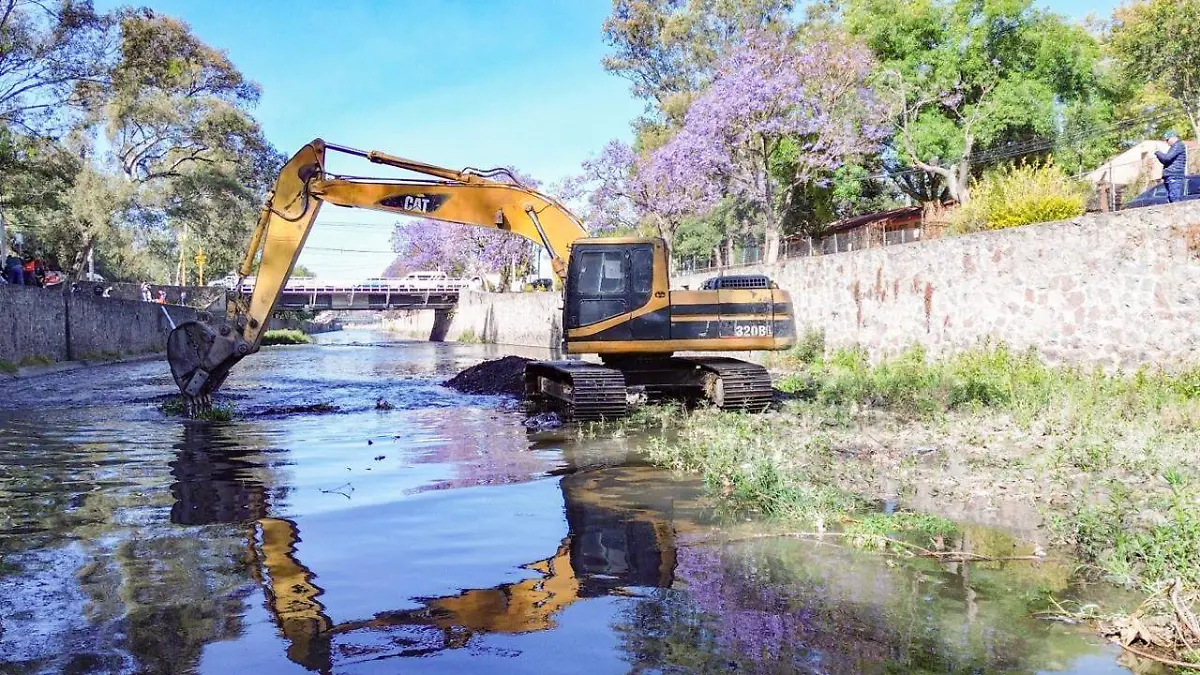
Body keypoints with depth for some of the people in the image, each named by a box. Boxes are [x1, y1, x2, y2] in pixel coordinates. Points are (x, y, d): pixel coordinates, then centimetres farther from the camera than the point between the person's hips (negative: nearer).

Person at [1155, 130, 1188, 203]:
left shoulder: (1179, 145, -5)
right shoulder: (1173, 148, 26)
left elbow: (1167, 157, -16)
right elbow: (1166, 162, 31)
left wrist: (1157, 153, 0)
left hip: (1174, 178, -10)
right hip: (1169, 178, 10)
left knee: (1176, 201, -15)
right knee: (1169, 201, 5)